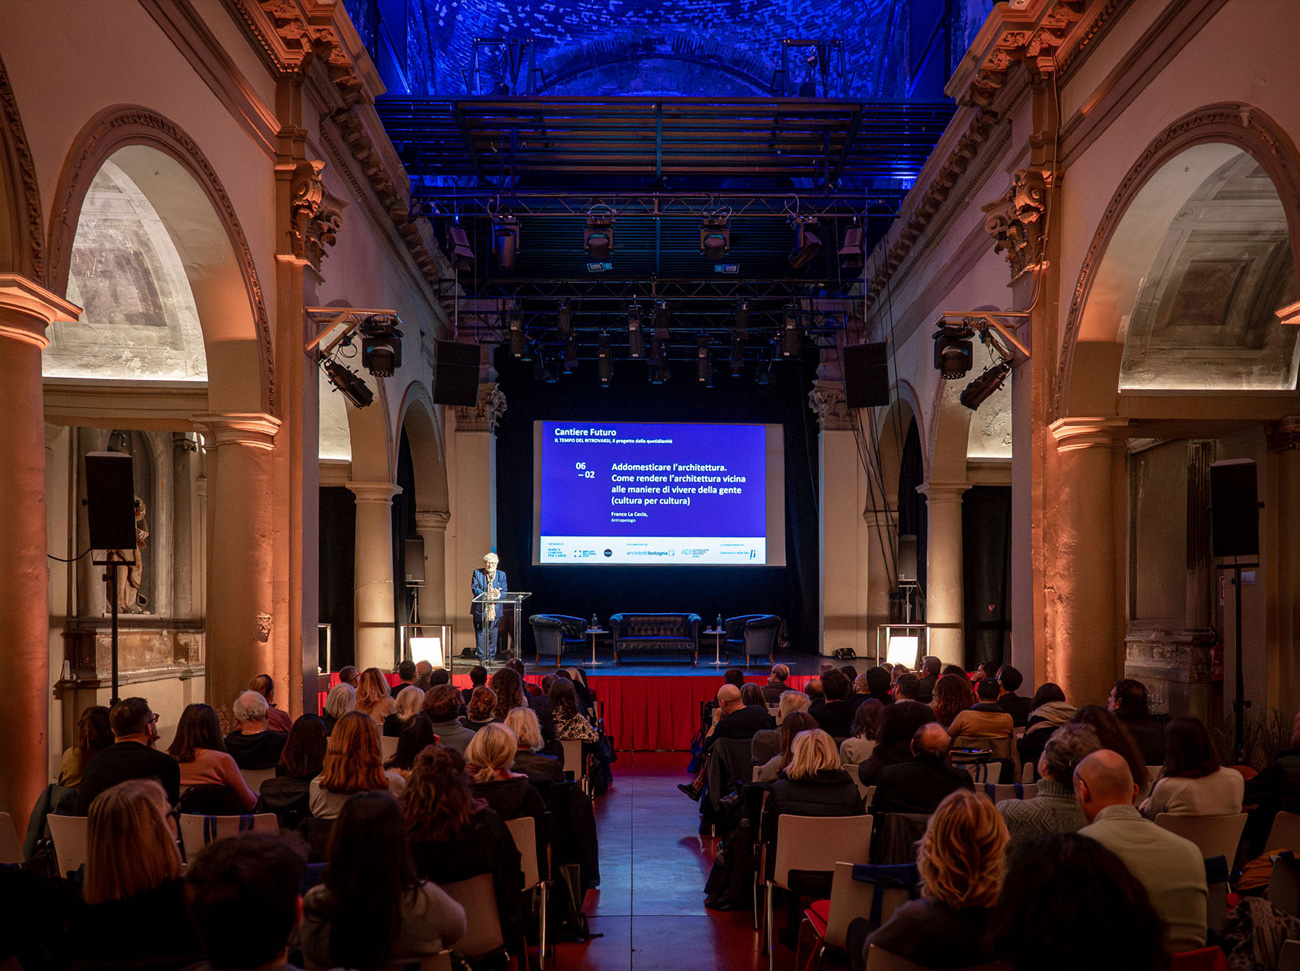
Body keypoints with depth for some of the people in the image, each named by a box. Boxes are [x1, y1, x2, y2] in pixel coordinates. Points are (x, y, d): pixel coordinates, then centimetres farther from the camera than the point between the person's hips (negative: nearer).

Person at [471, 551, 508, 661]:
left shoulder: (501, 575, 11)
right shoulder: (477, 573, 4)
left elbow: (504, 591, 5)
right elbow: (474, 589, -6)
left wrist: (497, 594, -19)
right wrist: (487, 595, -21)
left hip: (495, 610, 2)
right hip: (480, 610, -2)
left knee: (493, 635, 4)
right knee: (481, 634, -1)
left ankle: (491, 658, 11)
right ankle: (482, 658, 3)